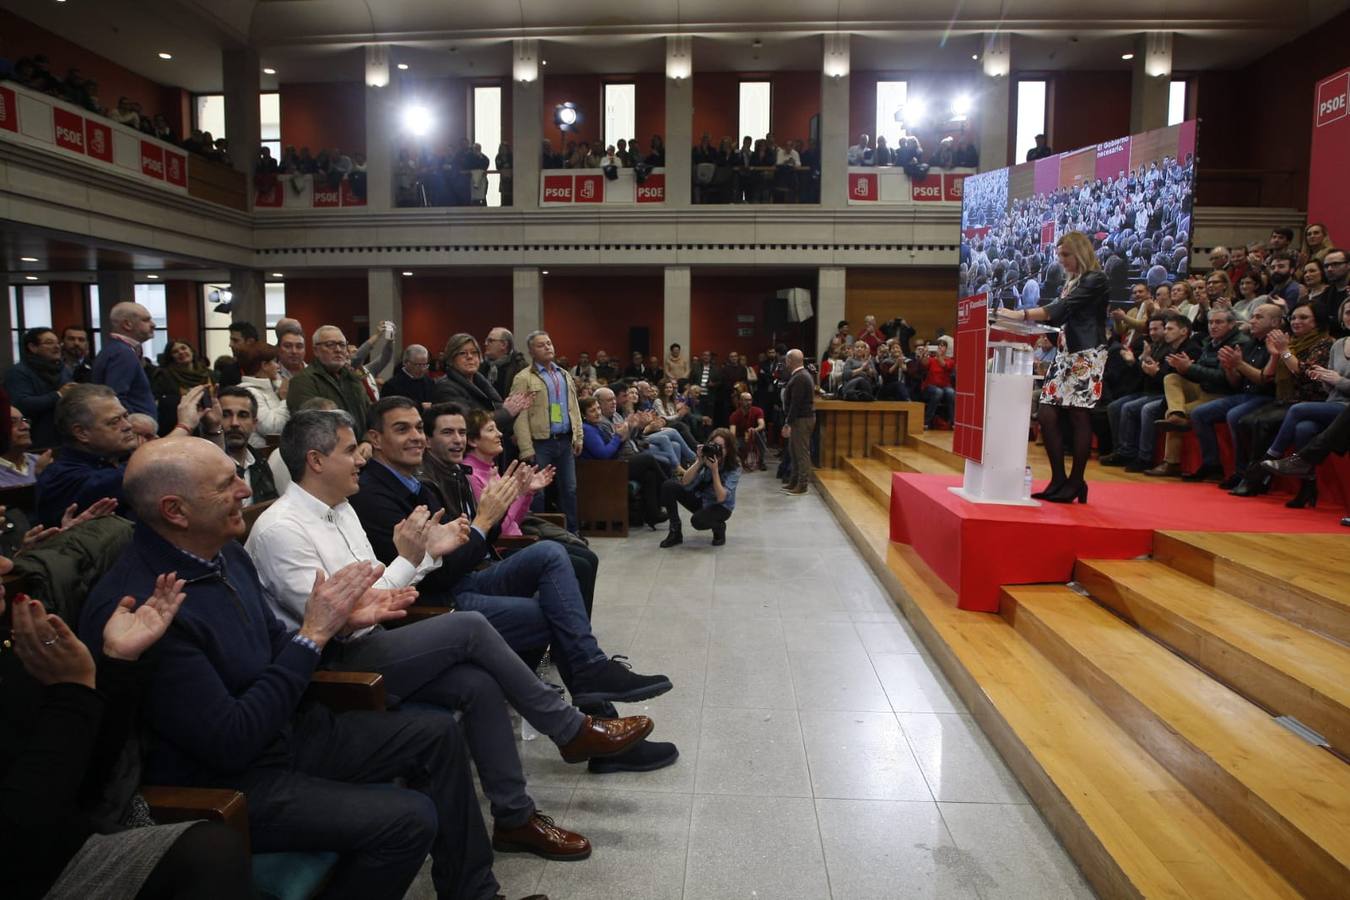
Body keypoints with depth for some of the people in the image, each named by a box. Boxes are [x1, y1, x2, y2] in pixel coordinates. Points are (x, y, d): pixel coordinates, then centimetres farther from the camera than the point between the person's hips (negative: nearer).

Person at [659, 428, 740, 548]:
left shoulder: (734, 468, -21)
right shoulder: (705, 457, -13)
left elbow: (721, 498, -31)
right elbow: (684, 482, -20)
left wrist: (715, 470, -36)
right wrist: (699, 462, -31)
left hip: (720, 507, -4)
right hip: (699, 499, 5)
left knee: (698, 520, -36)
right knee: (669, 485, -18)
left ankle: (720, 527, 1)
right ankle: (675, 532, -7)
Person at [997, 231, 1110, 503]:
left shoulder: (1095, 281, -6)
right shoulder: (1071, 283, 19)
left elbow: (1060, 309, -17)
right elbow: (1057, 316, 15)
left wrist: (1021, 315, -22)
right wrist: (1021, 316, 5)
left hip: (1087, 357, -8)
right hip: (1066, 356, 8)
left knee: (1079, 418, -5)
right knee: (1047, 415, 0)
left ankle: (1076, 484, 3)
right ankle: (1058, 481, 7)